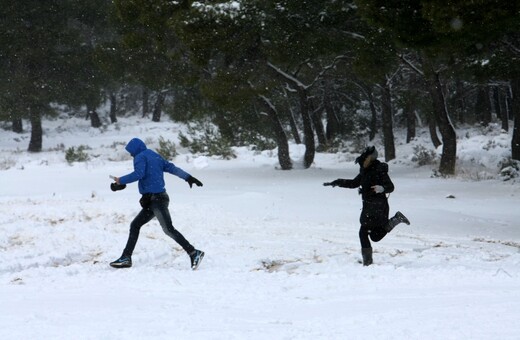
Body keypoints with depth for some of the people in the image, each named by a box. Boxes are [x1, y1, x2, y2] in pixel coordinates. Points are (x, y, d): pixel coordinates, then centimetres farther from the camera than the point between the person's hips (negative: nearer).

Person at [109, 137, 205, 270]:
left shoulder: (140, 157, -5)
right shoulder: (155, 156, 20)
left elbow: (139, 174, -21)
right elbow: (171, 168, 16)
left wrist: (121, 180, -12)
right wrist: (188, 177, 12)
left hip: (155, 198, -10)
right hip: (152, 200, 10)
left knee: (169, 229, -13)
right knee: (135, 225, 13)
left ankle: (194, 253, -17)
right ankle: (126, 258, 14)